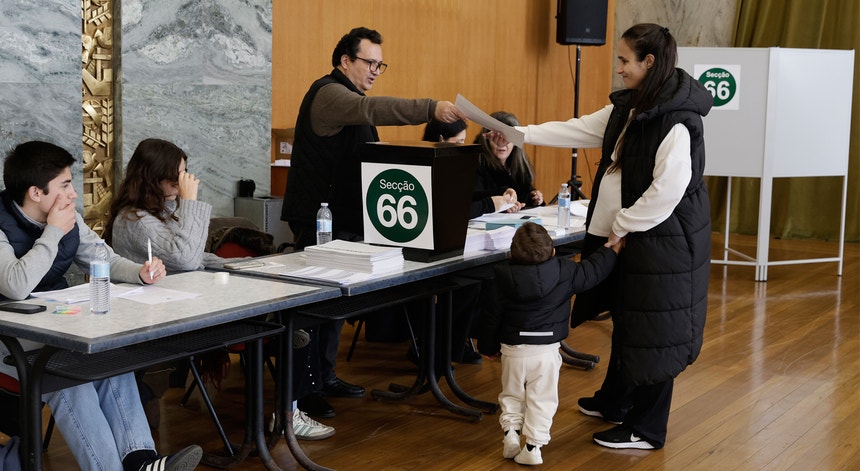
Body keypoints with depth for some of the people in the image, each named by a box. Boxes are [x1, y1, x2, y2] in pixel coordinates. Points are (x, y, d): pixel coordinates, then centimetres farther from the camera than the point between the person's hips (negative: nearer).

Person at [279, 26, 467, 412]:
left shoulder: (347, 95, 21)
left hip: (343, 218, 11)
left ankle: (324, 376, 23)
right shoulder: (329, 93, -14)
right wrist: (431, 109, -45)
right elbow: (372, 109, -35)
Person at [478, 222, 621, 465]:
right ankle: (533, 446, 5)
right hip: (546, 349, -1)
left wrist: (489, 346, 14)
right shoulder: (565, 272, -13)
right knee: (541, 399, 7)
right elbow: (593, 271, 1)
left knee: (511, 393, 20)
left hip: (512, 348, 1)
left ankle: (510, 430, 8)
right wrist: (613, 248, 18)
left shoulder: (503, 277, -9)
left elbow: (492, 315, -1)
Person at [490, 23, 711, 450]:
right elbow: (579, 130, 16)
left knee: (652, 333, 1)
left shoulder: (677, 119, -20)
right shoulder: (629, 107, 9)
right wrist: (520, 134, 14)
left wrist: (622, 224, -16)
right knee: (626, 320, 21)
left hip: (662, 240, -9)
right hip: (632, 235, 9)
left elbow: (668, 189, -25)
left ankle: (646, 429, 14)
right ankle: (614, 403, 39)